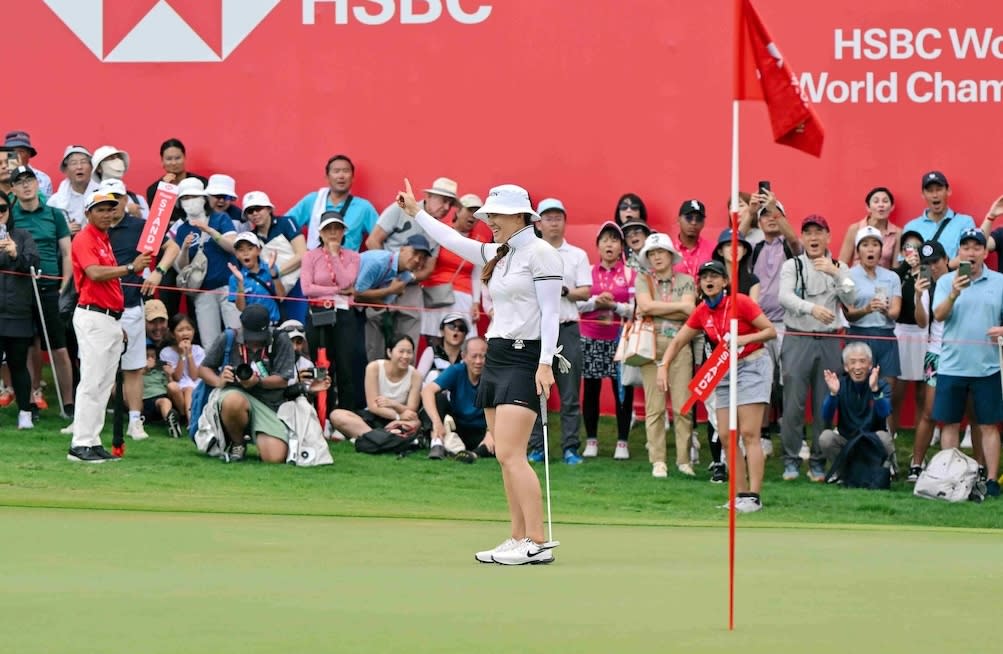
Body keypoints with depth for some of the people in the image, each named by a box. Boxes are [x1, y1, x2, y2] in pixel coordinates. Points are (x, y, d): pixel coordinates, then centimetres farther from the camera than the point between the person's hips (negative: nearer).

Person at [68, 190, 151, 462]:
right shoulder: (84, 239, -9)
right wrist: (131, 268, -28)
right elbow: (94, 273, -25)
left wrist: (117, 323, 18)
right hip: (93, 316, -9)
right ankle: (80, 444, -10)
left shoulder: (104, 239, 19)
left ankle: (93, 441, 11)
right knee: (92, 381, -11)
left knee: (105, 383, 8)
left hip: (111, 317, 9)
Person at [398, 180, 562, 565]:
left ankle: (538, 543, -17)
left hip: (524, 359, -9)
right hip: (496, 356, 9)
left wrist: (545, 363, -20)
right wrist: (416, 213, 34)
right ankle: (518, 540, 8)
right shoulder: (498, 255, 16)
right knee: (507, 458, 6)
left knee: (509, 454, -16)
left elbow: (551, 312, -14)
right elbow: (453, 241, 29)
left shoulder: (540, 253, -9)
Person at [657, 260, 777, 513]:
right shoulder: (701, 312, 4)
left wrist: (744, 339, -22)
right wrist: (663, 366, -2)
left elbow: (771, 330, -9)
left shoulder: (740, 302, -12)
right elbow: (678, 341, 11)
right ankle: (741, 494, 8)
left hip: (752, 366, -7)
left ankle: (754, 496, -13)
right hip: (724, 372, 7)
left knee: (749, 434, -12)